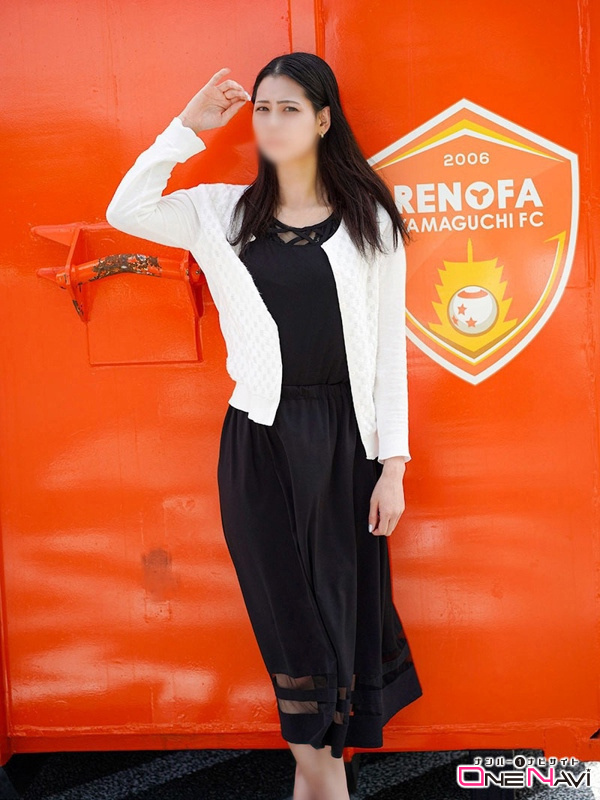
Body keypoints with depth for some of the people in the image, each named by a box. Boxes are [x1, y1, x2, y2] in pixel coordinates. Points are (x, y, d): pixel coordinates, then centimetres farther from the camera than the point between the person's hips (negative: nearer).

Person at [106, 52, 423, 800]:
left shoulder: (369, 219, 2)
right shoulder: (226, 212, 6)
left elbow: (388, 350, 0)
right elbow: (125, 211, -5)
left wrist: (393, 463, -4)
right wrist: (188, 126, -5)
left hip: (343, 437, 0)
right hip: (259, 437, 1)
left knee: (342, 602, 10)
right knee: (287, 607, 8)